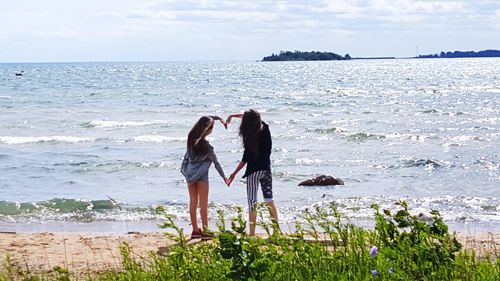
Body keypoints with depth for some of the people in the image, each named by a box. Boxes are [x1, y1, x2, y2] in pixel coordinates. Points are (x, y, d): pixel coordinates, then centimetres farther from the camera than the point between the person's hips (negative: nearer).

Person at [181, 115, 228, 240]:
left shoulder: (191, 137, -8)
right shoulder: (206, 146, -24)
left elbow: (206, 118, 10)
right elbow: (216, 163, -11)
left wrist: (219, 118, 10)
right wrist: (224, 177, 1)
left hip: (190, 172, 7)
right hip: (201, 174, -7)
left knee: (193, 202, 11)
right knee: (203, 203, 0)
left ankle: (195, 230, 15)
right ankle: (205, 231, 2)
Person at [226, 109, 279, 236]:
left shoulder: (250, 137, -20)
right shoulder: (265, 128, -2)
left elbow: (245, 159, -16)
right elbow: (252, 117, 16)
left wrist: (234, 174, -8)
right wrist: (232, 115, 24)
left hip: (254, 171, -7)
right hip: (266, 169, 7)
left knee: (252, 202, -3)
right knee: (269, 199, 16)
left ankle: (252, 233, -5)